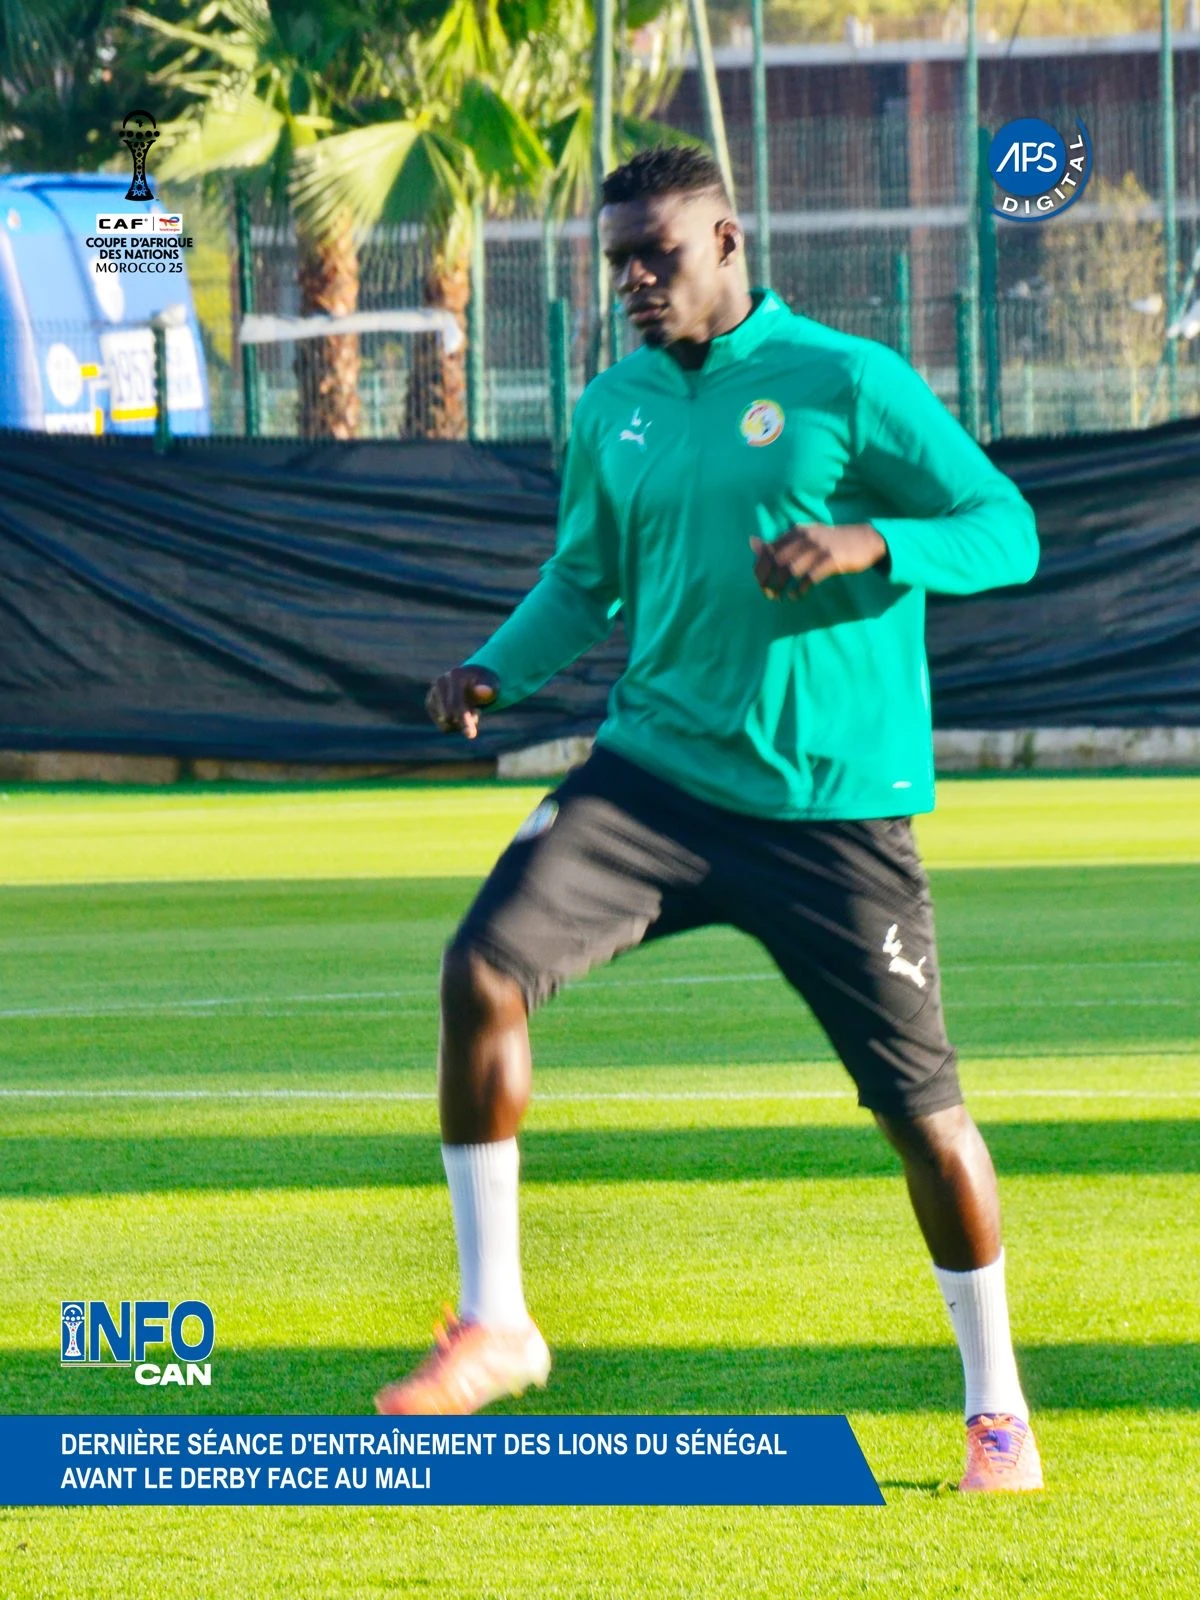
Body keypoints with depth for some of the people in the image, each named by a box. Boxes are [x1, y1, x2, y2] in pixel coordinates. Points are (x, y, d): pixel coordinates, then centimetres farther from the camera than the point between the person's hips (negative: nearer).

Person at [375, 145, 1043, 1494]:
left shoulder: (846, 383, -6)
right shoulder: (613, 411, 9)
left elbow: (1007, 530, -6)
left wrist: (869, 544, -24)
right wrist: (499, 669, 1)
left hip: (834, 801, -4)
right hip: (656, 770, 4)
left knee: (917, 1103, -1)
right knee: (485, 964, -19)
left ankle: (996, 1409, 19)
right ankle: (491, 1320, -10)